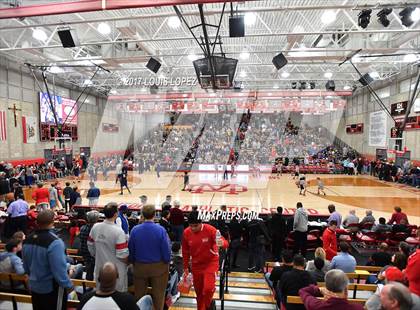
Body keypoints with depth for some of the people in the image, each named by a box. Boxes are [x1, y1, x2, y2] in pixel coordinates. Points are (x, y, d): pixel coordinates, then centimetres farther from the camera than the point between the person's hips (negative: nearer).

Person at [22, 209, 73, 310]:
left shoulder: (27, 240, -4)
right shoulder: (54, 242, -29)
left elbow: (26, 267, 10)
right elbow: (59, 270, -27)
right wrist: (69, 285, -12)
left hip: (34, 286, 7)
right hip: (52, 288, -7)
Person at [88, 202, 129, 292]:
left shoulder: (95, 227, -8)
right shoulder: (118, 231, -26)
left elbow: (90, 247, 5)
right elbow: (122, 255, -23)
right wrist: (128, 262, -2)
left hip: (100, 268, 6)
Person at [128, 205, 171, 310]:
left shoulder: (135, 230, -13)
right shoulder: (160, 230, -20)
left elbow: (130, 250, -3)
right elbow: (166, 250, -15)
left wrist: (133, 262, 15)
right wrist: (167, 264, 3)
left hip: (140, 267, 2)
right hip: (158, 267, -2)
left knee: (139, 294, 22)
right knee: (158, 294, 17)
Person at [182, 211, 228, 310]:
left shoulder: (210, 229, -23)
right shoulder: (186, 233, -12)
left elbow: (225, 243, -26)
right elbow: (185, 252, 2)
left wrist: (222, 243, -49)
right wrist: (186, 267, 8)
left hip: (211, 263, -3)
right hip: (196, 265, 4)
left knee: (208, 288, -16)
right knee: (199, 292, 14)